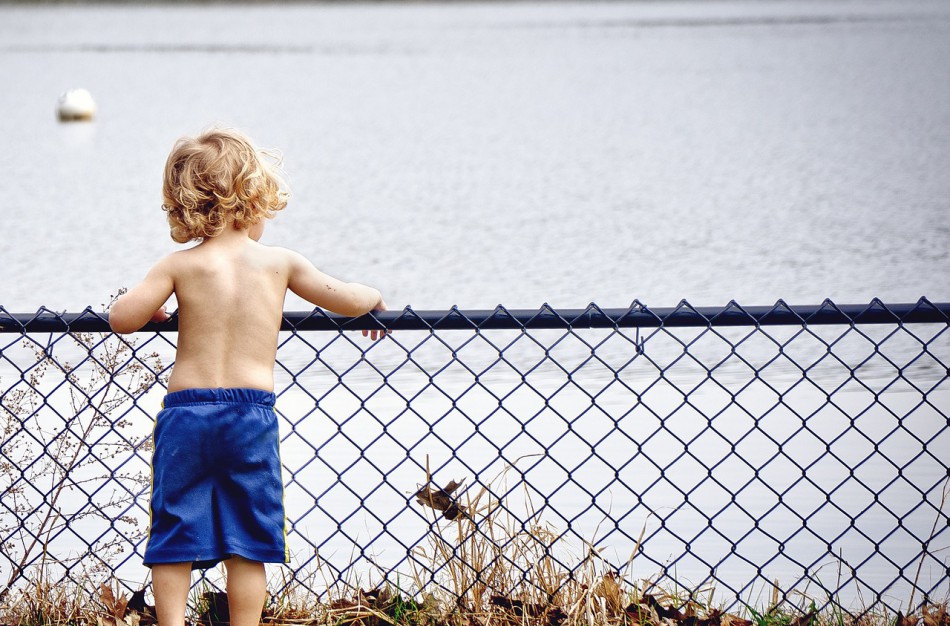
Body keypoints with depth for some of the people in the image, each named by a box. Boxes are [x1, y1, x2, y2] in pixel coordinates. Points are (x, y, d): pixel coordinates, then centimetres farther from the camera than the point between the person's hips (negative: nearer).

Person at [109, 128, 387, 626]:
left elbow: (122, 318, -6)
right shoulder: (279, 262, 3)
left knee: (173, 533, 6)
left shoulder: (180, 265, 0)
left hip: (185, 411, 0)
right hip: (251, 414, 0)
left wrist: (151, 306, 16)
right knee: (248, 541, 8)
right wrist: (373, 297, 34)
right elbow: (343, 299, 11)